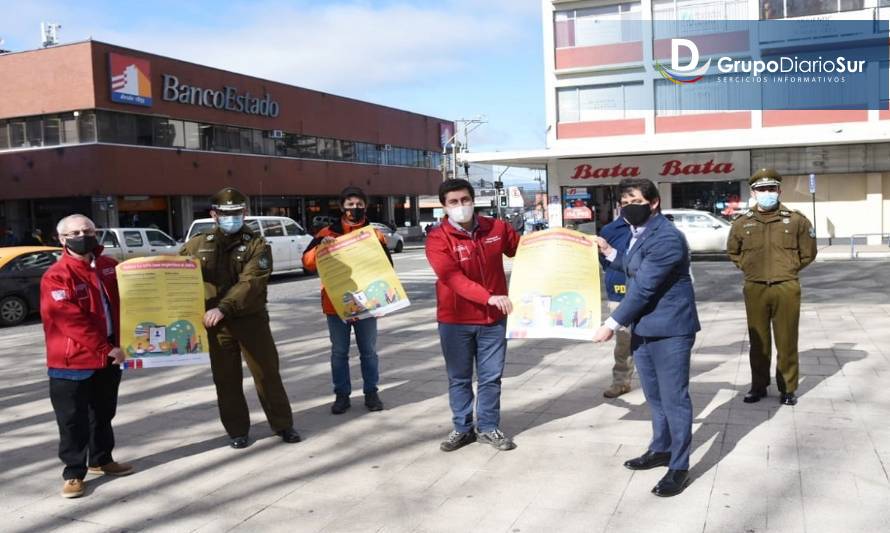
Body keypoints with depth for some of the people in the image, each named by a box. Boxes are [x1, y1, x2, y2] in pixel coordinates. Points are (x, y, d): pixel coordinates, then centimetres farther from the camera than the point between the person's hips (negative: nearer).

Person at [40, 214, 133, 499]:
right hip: (72, 363, -6)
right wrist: (106, 349, -20)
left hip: (108, 358, 6)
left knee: (103, 414, 19)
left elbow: (123, 301, 16)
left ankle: (101, 460, 35)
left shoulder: (109, 266, 5)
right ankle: (74, 473, 14)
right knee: (74, 421, 2)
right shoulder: (56, 277, -14)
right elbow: (72, 321, -21)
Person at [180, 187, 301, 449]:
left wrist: (224, 307, -30)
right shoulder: (197, 244, 6)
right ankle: (237, 430, 23)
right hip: (216, 322, 2)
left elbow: (250, 283, -17)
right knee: (226, 379, 9)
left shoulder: (257, 245, -4)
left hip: (251, 319, -2)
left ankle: (283, 424, 20)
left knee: (267, 373, 6)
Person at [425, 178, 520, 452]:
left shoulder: (496, 228, -1)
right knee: (459, 378, 11)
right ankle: (463, 428, 26)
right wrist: (489, 297, -35)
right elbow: (453, 278, -24)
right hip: (455, 320, -2)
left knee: (491, 377, 10)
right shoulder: (438, 238, -12)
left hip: (493, 317, 2)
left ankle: (488, 428, 25)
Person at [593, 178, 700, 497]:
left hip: (669, 329, -9)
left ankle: (679, 467, 12)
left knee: (673, 398, 0)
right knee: (654, 396, 21)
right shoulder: (638, 232, 10)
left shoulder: (666, 238, -22)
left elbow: (644, 288, -24)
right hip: (643, 328, 9)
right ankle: (660, 449, 37)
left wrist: (612, 325, -20)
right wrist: (609, 252, 13)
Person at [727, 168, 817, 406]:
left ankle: (788, 388, 18)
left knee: (787, 341, 5)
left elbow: (808, 252, 10)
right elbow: (733, 252, 20)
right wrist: (749, 268, 10)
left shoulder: (796, 220, 0)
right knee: (758, 341, 10)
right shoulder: (741, 223, 4)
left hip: (786, 288, -1)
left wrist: (788, 270, 6)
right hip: (754, 289, 2)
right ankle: (758, 386, 22)